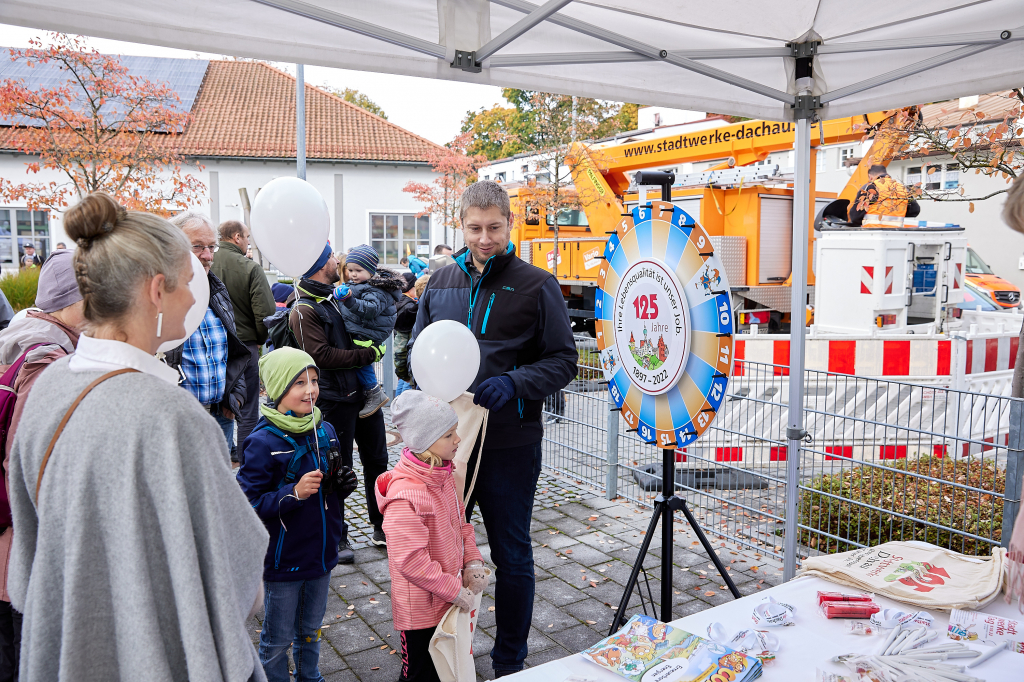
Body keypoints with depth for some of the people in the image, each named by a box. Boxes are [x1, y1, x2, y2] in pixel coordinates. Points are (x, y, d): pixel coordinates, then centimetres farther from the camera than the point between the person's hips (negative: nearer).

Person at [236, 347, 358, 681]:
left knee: (310, 629, 24)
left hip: (321, 553, 6)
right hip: (282, 560, -6)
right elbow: (249, 504, -19)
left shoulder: (324, 431, -1)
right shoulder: (263, 442, -20)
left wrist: (342, 484, -9)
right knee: (278, 638, 13)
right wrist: (294, 493, -30)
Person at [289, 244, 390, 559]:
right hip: (335, 400, -8)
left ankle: (382, 528, 28)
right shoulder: (304, 310, -11)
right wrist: (368, 354, -17)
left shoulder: (339, 295, 13)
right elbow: (322, 355, -21)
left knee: (377, 461, 14)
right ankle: (337, 538, 17)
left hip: (364, 391, 8)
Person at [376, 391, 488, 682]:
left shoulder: (443, 475, -2)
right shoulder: (405, 496, -31)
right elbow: (410, 560, -30)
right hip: (420, 608, -8)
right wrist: (455, 591, -22)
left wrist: (473, 562, -2)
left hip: (446, 601, 8)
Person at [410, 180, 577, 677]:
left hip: (509, 444, -4)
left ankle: (509, 662, 31)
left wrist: (512, 384, -21)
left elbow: (563, 361, -5)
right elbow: (417, 348, 16)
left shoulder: (536, 285, -5)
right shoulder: (441, 282, 7)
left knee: (511, 557, 11)